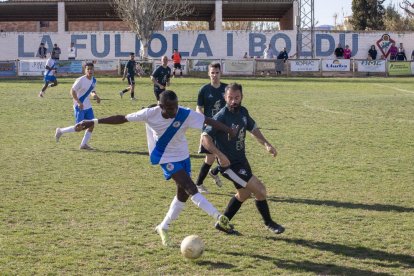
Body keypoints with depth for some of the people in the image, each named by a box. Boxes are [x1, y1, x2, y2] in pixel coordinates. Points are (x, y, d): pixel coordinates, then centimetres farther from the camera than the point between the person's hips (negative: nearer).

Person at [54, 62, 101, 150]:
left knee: (91, 125, 0)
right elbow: (72, 91, -16)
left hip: (88, 106, 7)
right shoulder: (81, 80, -18)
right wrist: (79, 102, -25)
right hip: (79, 107, -7)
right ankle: (60, 131, 14)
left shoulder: (94, 80, 5)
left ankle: (83, 144, 10)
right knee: (79, 128, -7)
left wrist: (95, 96, -3)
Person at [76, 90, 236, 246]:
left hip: (183, 156, 4)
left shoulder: (186, 114, -19)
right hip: (166, 158, -4)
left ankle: (163, 227, 24)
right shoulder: (150, 114, -21)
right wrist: (94, 122, -12)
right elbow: (122, 118, -12)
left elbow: (208, 121, -20)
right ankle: (219, 218, -18)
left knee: (183, 194, 7)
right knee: (191, 188, -17)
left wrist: (229, 130, -31)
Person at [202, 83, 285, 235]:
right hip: (230, 165, -9)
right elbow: (205, 137, -31)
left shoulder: (243, 112, 0)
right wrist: (220, 155, -43)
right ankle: (269, 223, 14)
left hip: (241, 160, 9)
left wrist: (266, 144, 2)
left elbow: (253, 128, 16)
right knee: (260, 189, -7)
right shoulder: (221, 117, -24)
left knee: (244, 194, 24)